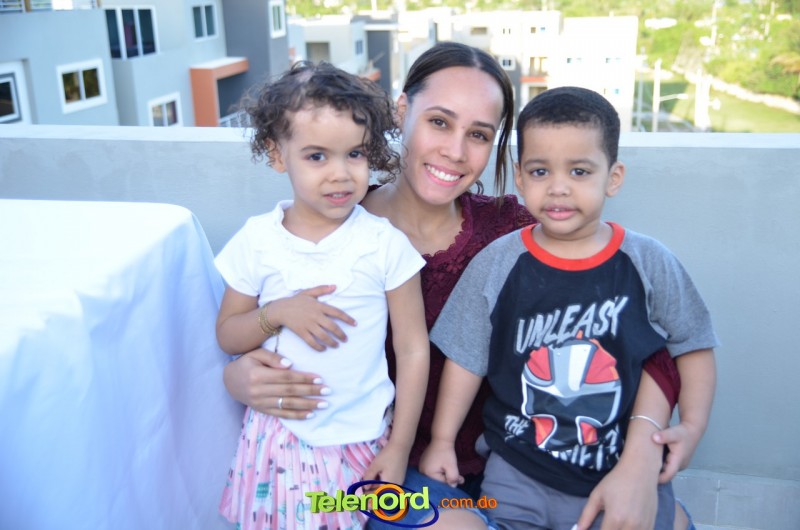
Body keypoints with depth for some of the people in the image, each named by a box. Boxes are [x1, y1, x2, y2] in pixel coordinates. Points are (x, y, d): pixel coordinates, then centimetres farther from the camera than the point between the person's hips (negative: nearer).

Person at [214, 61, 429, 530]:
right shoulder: (257, 240, -6)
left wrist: (400, 447, -5)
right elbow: (227, 335, 2)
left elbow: (413, 348, -7)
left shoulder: (386, 243, -12)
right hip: (277, 436, 2)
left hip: (360, 443, -1)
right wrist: (278, 313, -18)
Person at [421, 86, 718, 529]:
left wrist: (693, 426, -6)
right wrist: (442, 441, 1)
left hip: (629, 474, 1)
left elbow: (694, 345, 4)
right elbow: (466, 359, -1)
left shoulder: (650, 263, -7)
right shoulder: (495, 265, -7)